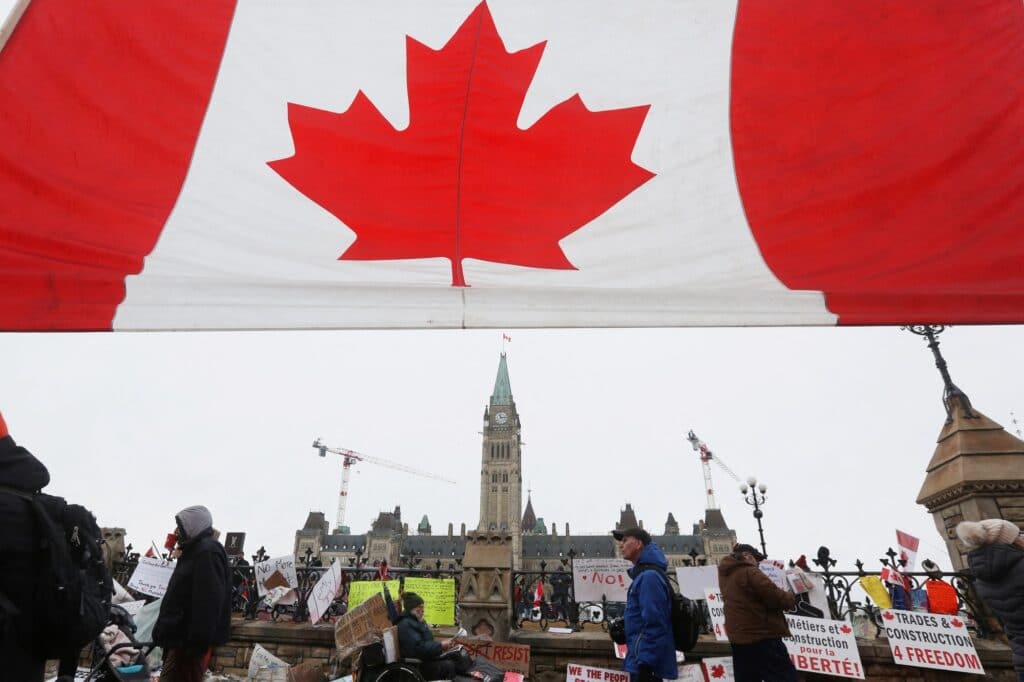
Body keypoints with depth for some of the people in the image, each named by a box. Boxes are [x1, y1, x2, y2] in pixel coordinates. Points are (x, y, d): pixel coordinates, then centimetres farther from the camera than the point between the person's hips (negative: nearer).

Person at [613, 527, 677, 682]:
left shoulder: (649, 577, -19)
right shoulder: (643, 574, 12)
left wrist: (645, 664, -24)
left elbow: (654, 624, -24)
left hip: (648, 666, -9)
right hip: (646, 662, 9)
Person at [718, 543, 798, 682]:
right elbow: (777, 598, -14)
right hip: (762, 638, -8)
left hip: (738, 639, 8)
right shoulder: (749, 572, -14)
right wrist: (791, 597, 5)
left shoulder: (725, 574, 12)